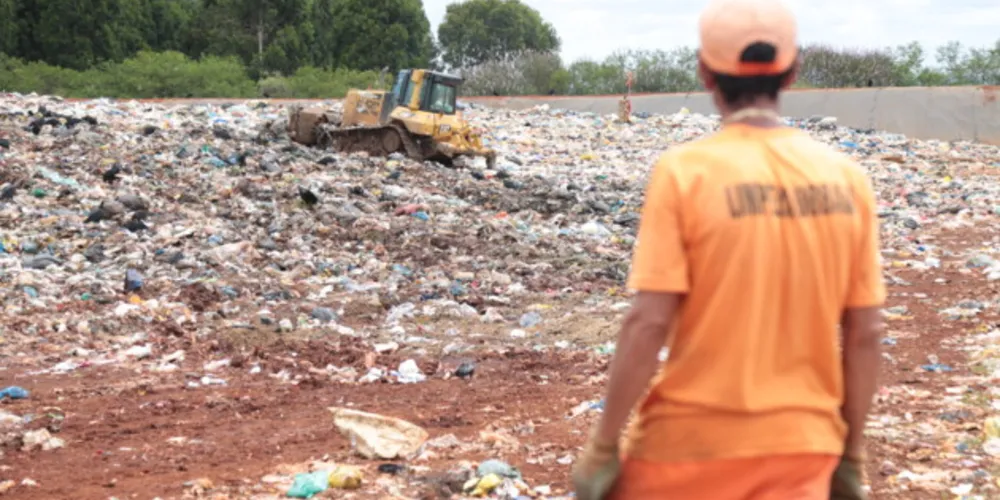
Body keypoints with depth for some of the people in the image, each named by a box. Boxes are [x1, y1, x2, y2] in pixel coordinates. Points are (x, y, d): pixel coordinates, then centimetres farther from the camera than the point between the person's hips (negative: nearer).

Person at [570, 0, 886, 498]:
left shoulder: (684, 170, -11)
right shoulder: (847, 178, -1)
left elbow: (649, 323, -15)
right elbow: (865, 334, 2)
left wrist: (603, 446, -7)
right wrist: (851, 454, 12)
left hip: (692, 441, -3)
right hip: (803, 447, 3)